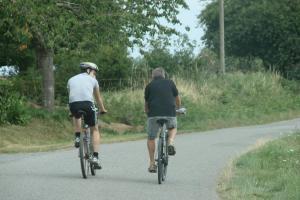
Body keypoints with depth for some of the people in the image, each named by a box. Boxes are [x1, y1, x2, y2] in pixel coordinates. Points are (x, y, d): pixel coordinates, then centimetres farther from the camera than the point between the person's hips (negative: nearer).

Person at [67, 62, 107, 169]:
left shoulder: (71, 80, 26)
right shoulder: (92, 80, 22)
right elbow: (98, 98, 33)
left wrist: (72, 111, 48)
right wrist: (103, 109, 50)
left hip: (73, 105, 2)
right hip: (87, 104, -2)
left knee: (76, 116, 39)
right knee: (95, 130, 16)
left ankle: (77, 137, 19)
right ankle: (95, 157, 4)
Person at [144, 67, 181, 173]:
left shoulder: (149, 86, 13)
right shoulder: (170, 83, 14)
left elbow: (146, 104, 17)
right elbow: (178, 100, 22)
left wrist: (147, 112, 35)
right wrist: (177, 108, 43)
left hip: (153, 115, -1)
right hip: (170, 113, 1)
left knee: (151, 138, 15)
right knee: (173, 128, 31)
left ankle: (152, 163, 11)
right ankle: (170, 144, 4)